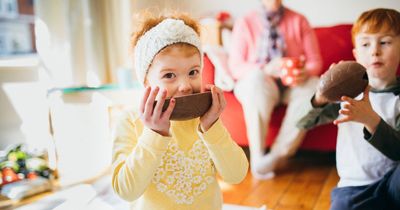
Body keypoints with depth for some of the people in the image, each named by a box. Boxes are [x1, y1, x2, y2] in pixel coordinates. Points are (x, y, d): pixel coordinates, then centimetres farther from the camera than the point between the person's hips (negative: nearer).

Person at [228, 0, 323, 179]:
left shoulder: (299, 21, 9)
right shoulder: (245, 23, 4)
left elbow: (315, 61, 4)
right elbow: (235, 67, -5)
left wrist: (306, 72, -21)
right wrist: (266, 69, -23)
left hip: (291, 85, 2)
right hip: (254, 84, -2)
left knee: (314, 85, -29)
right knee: (256, 77, -36)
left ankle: (277, 155, -28)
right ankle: (257, 156, -31)